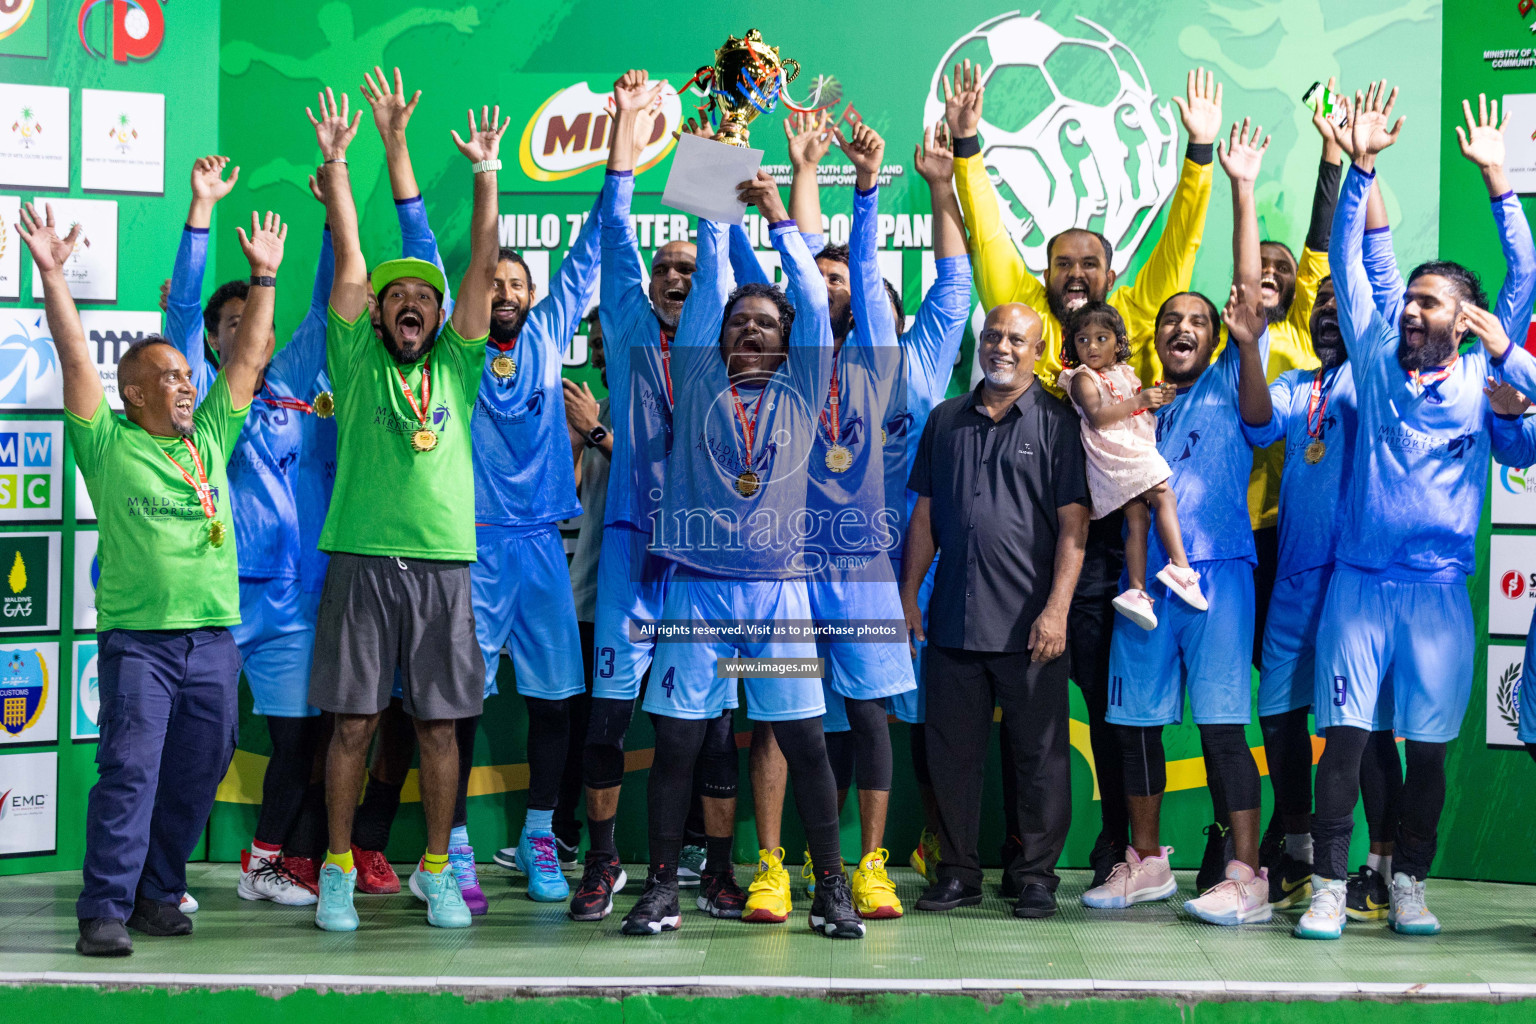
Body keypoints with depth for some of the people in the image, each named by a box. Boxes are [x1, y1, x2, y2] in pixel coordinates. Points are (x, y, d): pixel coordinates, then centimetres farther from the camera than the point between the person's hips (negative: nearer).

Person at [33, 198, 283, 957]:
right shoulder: (108, 444, 3)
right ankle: (104, 910, -10)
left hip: (213, 638, 5)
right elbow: (75, 357, -4)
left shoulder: (211, 439, 15)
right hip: (137, 637, -5)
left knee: (195, 777, 8)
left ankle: (156, 894, 19)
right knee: (129, 770, -11)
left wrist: (264, 278, 16)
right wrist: (51, 275, -10)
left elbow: (249, 357, 18)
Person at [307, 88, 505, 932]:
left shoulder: (455, 367, 13)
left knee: (439, 724, 3)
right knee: (353, 721, 0)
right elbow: (348, 263, 3)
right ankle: (337, 872, 8)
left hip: (443, 561, 2)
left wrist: (486, 176, 2)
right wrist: (334, 165, -2)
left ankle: (436, 873, 11)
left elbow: (482, 268, 8)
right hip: (362, 558, -2)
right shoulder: (358, 363, 9)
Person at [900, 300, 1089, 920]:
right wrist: (908, 596, 10)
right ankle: (958, 873, 17)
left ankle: (1036, 875, 11)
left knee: (1039, 754, 1)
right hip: (952, 620, 4)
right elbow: (924, 515, 16)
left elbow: (1073, 524, -4)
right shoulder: (946, 421, 14)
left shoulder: (1056, 424, 1)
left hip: (1030, 626, -4)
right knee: (951, 749, 7)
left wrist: (1057, 609, -13)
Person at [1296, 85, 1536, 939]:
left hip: (1440, 587, 0)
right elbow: (1348, 262, 5)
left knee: (1428, 747, 4)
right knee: (1345, 734, -3)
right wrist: (1360, 168, -3)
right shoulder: (1377, 358, 8)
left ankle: (1410, 884, 15)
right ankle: (1330, 885, 0)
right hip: (1360, 579, 1)